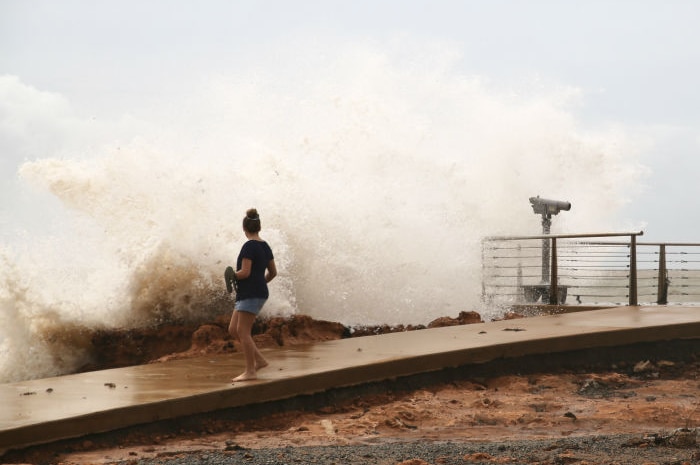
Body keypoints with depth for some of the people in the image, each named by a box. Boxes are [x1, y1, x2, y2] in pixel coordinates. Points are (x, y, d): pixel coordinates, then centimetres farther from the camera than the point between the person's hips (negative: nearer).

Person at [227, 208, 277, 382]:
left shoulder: (249, 246, -14)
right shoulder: (265, 246, 13)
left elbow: (245, 272, -18)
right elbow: (273, 272, 17)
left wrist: (232, 274, 0)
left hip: (251, 294, -9)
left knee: (243, 331, -7)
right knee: (233, 330, 11)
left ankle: (250, 371, -5)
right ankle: (259, 360, 12)